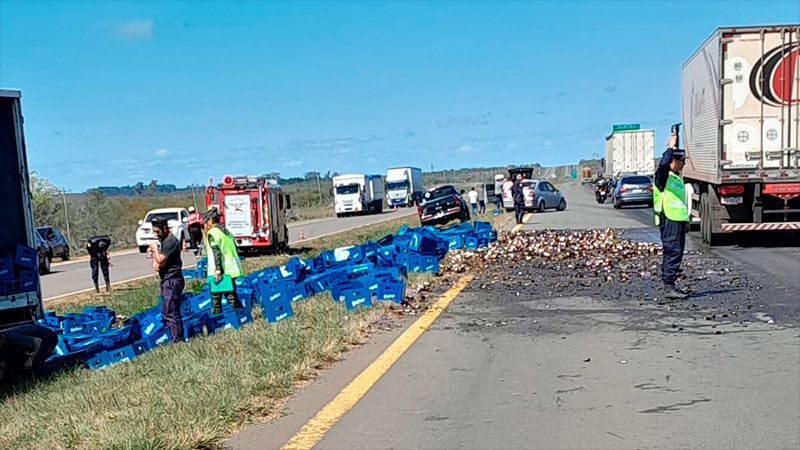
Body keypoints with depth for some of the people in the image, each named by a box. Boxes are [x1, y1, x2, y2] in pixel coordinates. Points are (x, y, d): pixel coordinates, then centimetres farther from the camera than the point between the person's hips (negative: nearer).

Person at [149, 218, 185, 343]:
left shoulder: (170, 241, -16)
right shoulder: (163, 240, 16)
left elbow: (161, 261, -20)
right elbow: (158, 259, 22)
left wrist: (155, 249, -4)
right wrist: (155, 263, -1)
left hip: (172, 281, -11)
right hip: (167, 281, 11)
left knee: (171, 313, -11)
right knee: (166, 313, 14)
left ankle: (178, 341, -9)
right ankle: (176, 339, 19)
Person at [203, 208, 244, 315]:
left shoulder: (212, 233, -9)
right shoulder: (227, 231, 15)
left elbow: (216, 252, -18)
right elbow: (233, 249, 18)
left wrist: (217, 269, -22)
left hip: (219, 271, -7)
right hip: (231, 269, 7)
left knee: (216, 297, 1)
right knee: (231, 294, 14)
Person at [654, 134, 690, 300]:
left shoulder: (678, 177, 20)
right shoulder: (663, 175, -8)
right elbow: (663, 164, -34)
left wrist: (686, 220, 26)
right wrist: (670, 148, -28)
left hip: (678, 220, 10)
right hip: (669, 220, -10)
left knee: (676, 252, 10)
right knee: (673, 252, -14)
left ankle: (669, 285, 16)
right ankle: (669, 287, -14)